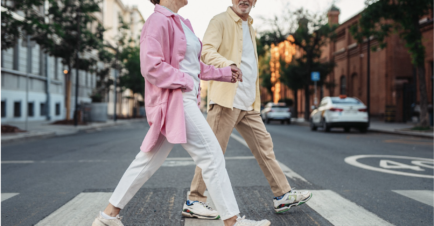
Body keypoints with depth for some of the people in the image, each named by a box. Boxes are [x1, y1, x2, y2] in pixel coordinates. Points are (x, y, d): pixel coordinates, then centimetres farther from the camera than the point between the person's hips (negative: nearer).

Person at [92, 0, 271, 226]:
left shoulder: (180, 22, 18)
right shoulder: (159, 21, -11)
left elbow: (193, 65, 24)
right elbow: (151, 66, -19)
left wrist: (224, 73, 23)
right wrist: (185, 81, -14)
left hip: (184, 101, 10)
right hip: (173, 101, -10)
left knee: (149, 160, 12)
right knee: (212, 155, -7)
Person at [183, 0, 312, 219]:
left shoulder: (249, 27, 22)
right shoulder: (220, 21, -3)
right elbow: (207, 51, -18)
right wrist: (228, 64, -38)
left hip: (249, 103, 8)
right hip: (226, 99, -8)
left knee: (264, 145, 9)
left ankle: (282, 195, 16)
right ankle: (194, 200, 6)